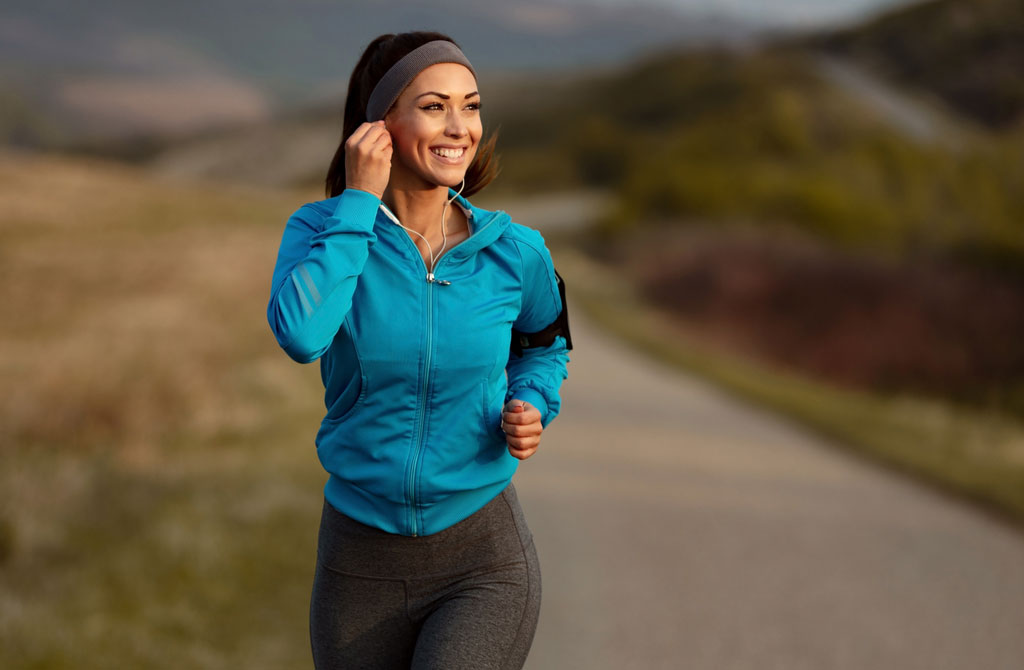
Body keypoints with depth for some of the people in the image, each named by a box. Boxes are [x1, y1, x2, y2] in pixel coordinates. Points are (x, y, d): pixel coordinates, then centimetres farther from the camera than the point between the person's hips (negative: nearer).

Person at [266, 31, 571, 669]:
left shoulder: (514, 250, -5)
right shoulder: (321, 229, -7)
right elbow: (301, 334, -29)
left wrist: (531, 406, -4)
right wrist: (358, 201, -21)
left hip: (485, 561, -1)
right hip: (361, 562, 1)